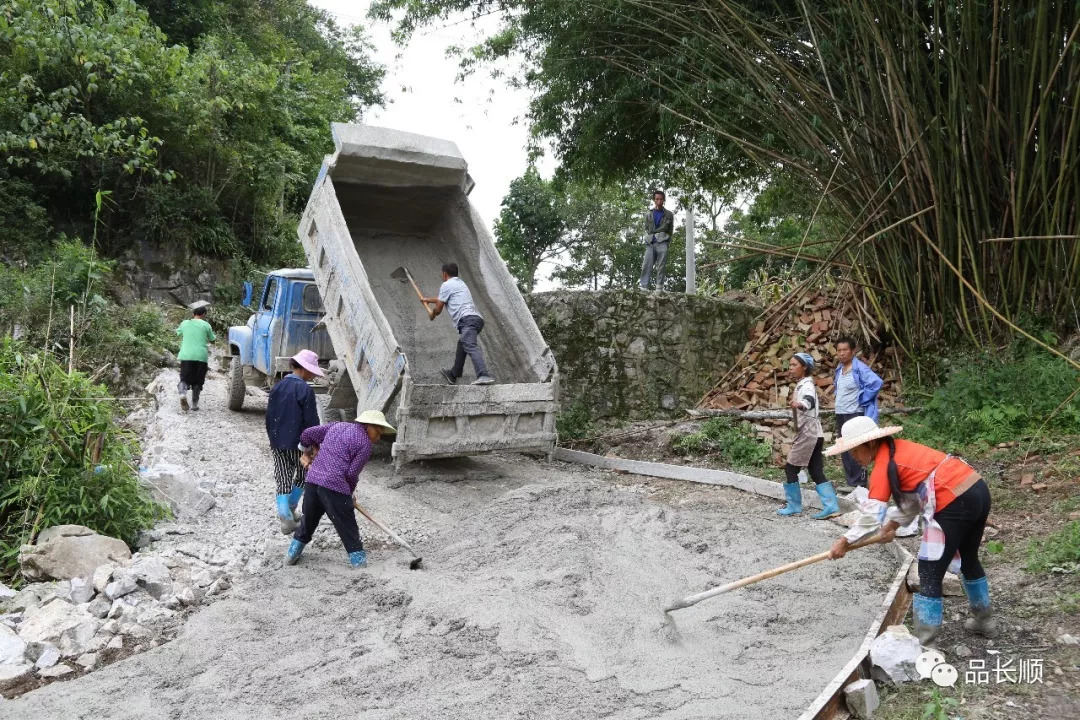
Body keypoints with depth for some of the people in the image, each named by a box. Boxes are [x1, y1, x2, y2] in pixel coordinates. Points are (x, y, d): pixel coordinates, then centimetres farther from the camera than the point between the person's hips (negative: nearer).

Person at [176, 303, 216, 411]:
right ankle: (194, 403, 9)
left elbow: (178, 333, 28)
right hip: (201, 357, -1)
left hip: (186, 356, 1)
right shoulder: (206, 325, 2)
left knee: (184, 378, 7)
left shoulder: (184, 323, 8)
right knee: (198, 381, 11)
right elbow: (212, 340, 11)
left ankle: (182, 393, -23)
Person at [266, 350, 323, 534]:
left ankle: (285, 514, -4)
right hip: (298, 442, -5)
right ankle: (291, 508, 21)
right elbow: (311, 420, -14)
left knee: (283, 480, 8)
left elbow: (269, 415, 11)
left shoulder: (278, 386, 5)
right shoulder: (305, 390, -15)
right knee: (302, 475, 18)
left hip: (277, 442, 5)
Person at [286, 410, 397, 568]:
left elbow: (307, 434, 20)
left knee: (308, 520, 23)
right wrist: (349, 493, 12)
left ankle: (292, 554, 31)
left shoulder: (337, 426, 19)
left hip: (312, 480, 7)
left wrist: (308, 453, 39)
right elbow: (352, 473, -6)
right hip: (335, 485, -7)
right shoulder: (365, 444, -3)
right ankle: (359, 561, 8)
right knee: (347, 526, 3)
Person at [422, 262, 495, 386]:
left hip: (467, 319, -10)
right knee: (461, 347, 25)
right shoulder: (460, 283, 34)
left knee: (471, 347, -25)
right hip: (476, 318, 10)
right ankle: (453, 375, 41)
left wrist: (433, 315, 33)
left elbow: (438, 308, 9)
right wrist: (429, 299, 67)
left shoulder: (447, 285, 6)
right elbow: (445, 299, 52)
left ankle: (483, 376, -44)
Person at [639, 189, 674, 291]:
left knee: (660, 267, -8)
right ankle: (644, 288, -12)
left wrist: (667, 242, 2)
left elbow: (670, 231, 13)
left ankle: (659, 288, -8)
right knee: (646, 266, -9)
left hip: (662, 243, -2)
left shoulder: (668, 214, 13)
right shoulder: (648, 214, 19)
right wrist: (648, 239, 6)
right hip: (650, 243, 2)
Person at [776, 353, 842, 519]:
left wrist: (799, 404, -61)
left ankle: (794, 506, 6)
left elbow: (809, 401, -40)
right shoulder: (802, 384, 16)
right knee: (816, 472, 6)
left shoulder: (806, 385, -15)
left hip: (808, 434, -10)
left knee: (790, 468, -2)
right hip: (812, 434, 10)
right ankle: (831, 506, 1)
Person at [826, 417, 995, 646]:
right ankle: (984, 620, 48)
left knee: (930, 573, 1)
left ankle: (923, 640, 6)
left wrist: (845, 540, -7)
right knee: (969, 559, 30)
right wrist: (895, 523, 14)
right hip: (978, 490, 10)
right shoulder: (900, 448, 15)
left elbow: (873, 512, -15)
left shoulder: (884, 464, -10)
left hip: (955, 504, -10)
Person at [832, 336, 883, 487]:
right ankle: (850, 481, 20)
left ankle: (859, 484, 1)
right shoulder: (839, 368, 10)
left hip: (854, 414, -8)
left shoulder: (860, 368, -14)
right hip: (840, 413, 8)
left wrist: (862, 400, -19)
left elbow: (876, 382, -26)